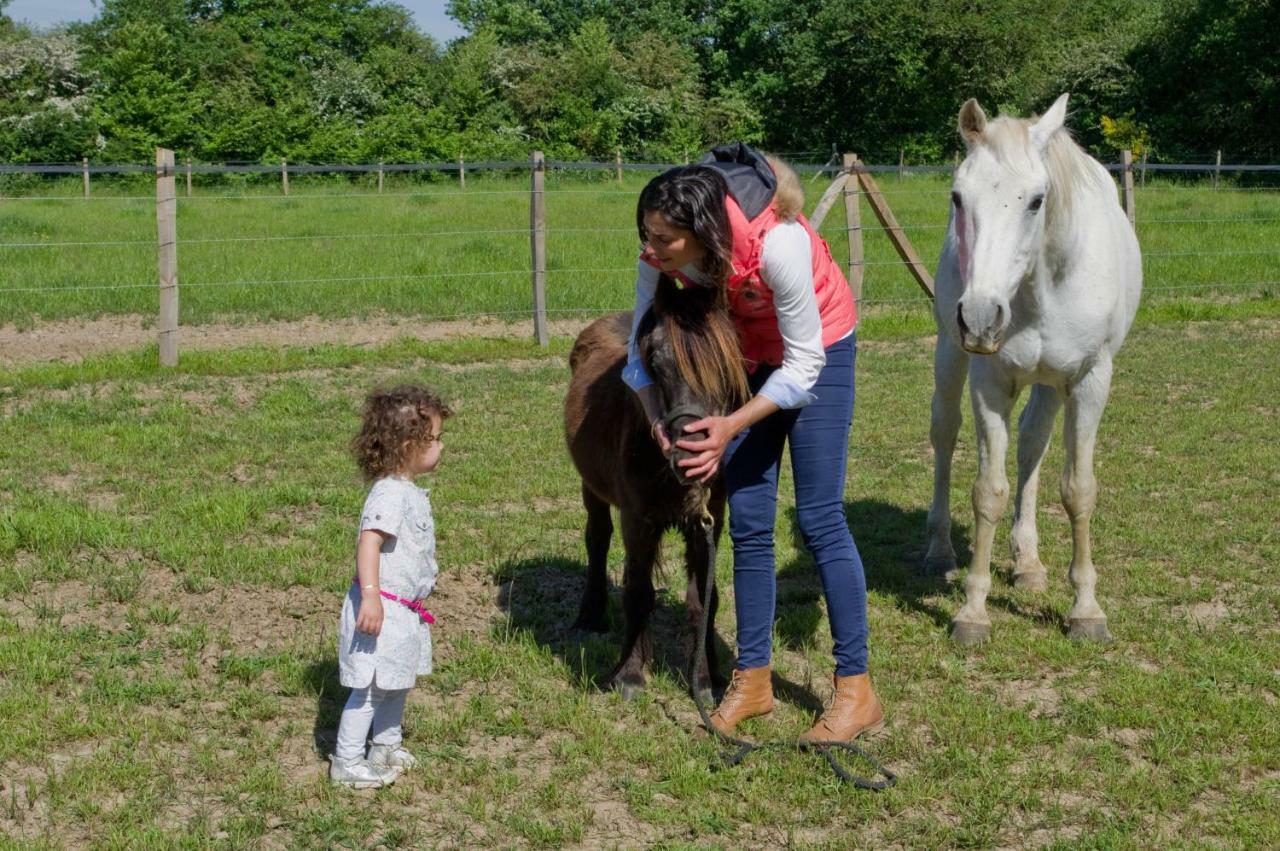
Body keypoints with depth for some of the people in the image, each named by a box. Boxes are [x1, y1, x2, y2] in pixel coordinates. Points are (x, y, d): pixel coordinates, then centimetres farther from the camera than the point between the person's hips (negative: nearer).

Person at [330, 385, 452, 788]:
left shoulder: (410, 492, 11)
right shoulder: (389, 494, -22)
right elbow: (368, 543, -32)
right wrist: (370, 596, -40)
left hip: (404, 610, 10)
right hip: (382, 608, -10)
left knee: (396, 681, 23)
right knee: (370, 687, -3)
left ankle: (386, 747, 39)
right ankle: (346, 762, 7)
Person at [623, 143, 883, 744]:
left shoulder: (777, 244, -38)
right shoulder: (660, 254, -23)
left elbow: (802, 366, -28)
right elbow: (642, 349, -10)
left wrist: (733, 425, -34)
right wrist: (657, 421, -27)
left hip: (819, 346, -5)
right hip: (746, 353, 5)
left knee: (819, 518, -8)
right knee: (748, 523, 5)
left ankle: (856, 689, -1)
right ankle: (753, 678, 17)